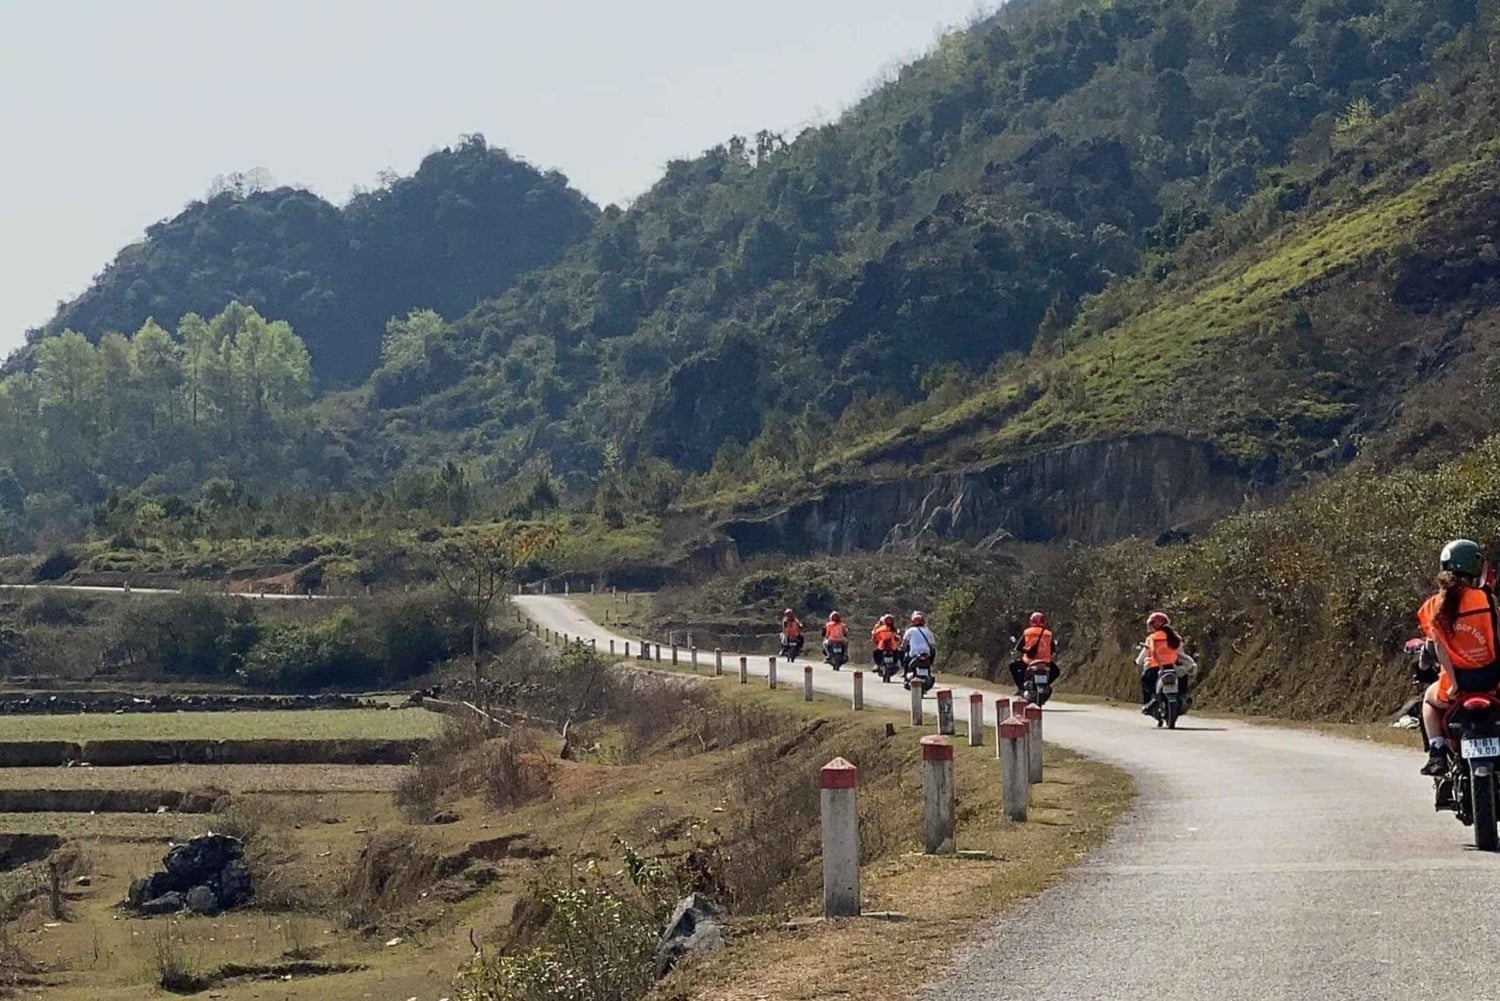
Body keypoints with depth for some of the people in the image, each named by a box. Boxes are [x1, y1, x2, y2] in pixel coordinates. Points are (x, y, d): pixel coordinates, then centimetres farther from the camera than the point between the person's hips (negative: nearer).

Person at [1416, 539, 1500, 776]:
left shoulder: (1433, 606, -1)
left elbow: (1440, 646, -7)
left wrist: (1454, 683, -8)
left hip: (1458, 678, 1)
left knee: (1430, 699, 32)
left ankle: (1437, 755, 15)